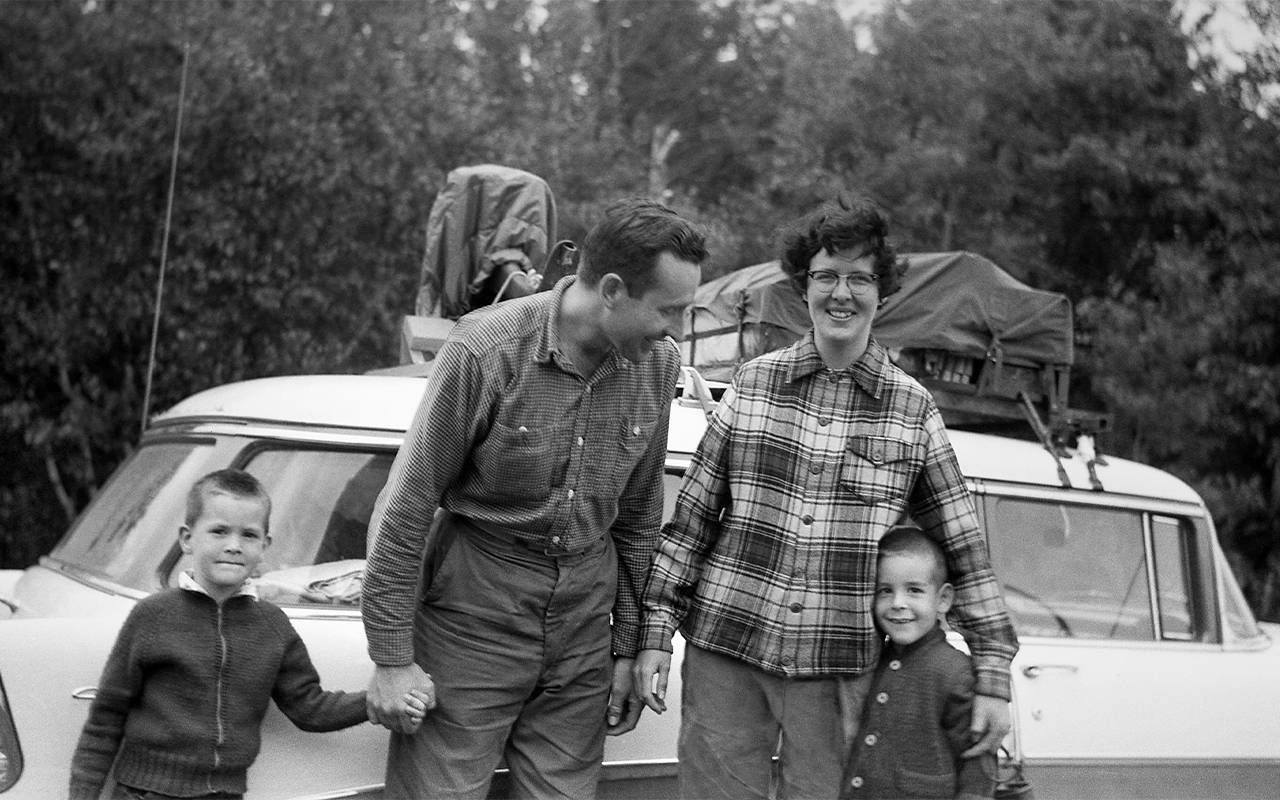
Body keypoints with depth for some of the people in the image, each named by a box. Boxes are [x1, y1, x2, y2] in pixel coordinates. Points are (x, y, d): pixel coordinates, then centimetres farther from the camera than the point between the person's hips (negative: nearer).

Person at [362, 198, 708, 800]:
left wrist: (628, 647, 12)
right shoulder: (487, 350, -17)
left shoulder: (657, 363, 0)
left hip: (582, 628, 5)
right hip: (474, 618, -4)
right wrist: (392, 658, -12)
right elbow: (406, 507, -12)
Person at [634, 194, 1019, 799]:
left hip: (839, 668, 0)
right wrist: (656, 632, 1)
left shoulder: (913, 410, 3)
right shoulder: (754, 381, 4)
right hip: (724, 652, 1)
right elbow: (692, 514, 6)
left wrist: (993, 674, 0)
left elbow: (961, 546, 4)